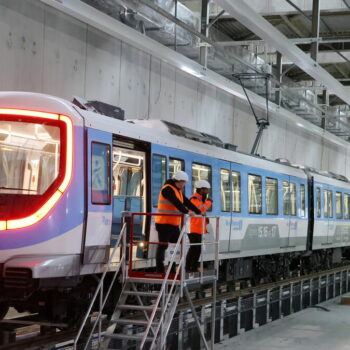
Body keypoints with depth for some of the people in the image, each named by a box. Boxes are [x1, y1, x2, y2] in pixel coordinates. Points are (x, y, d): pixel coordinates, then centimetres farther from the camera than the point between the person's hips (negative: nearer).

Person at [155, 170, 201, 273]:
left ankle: (172, 268, 8)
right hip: (164, 223, -10)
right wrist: (187, 212, -34)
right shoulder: (168, 189, -13)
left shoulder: (178, 191, 18)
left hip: (174, 224, 10)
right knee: (162, 246, -6)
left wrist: (199, 212, 12)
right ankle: (159, 270, -3)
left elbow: (187, 202, 18)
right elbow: (176, 203, -26)